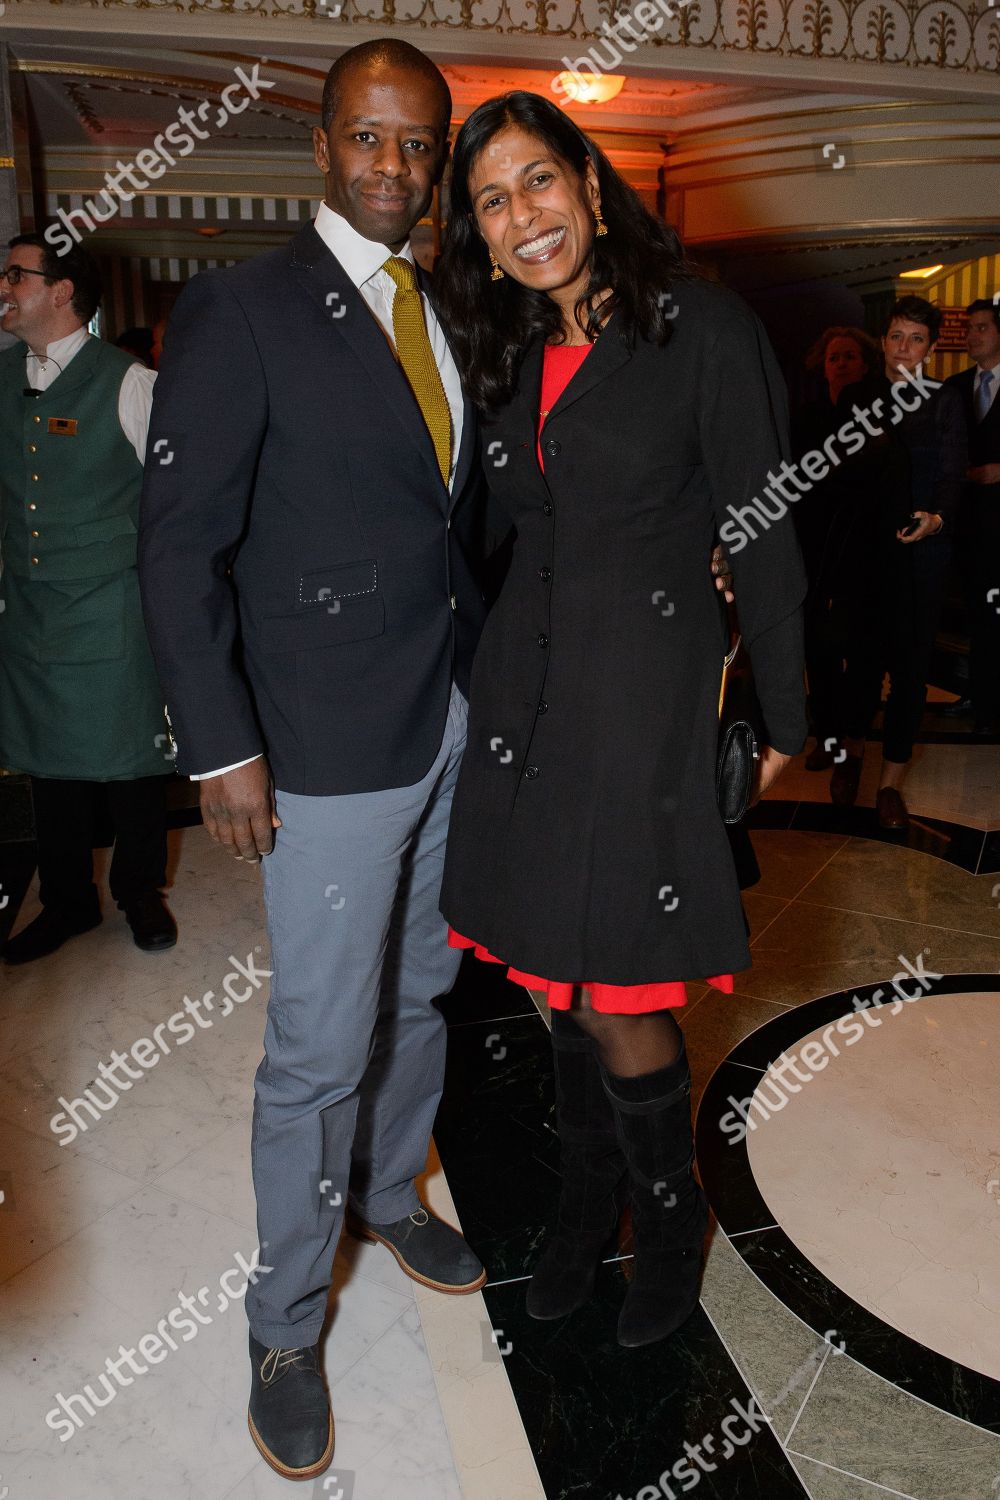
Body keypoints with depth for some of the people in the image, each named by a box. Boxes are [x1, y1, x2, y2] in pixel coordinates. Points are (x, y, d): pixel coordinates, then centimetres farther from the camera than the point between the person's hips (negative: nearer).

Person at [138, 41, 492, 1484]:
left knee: (421, 996, 20)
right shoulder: (239, 308, -7)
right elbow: (181, 544, -10)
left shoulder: (447, 316, 13)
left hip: (457, 724, 7)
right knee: (319, 1049, 3)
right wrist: (223, 748, -14)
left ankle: (389, 1198, 45)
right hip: (332, 749, -6)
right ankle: (286, 1322, 27)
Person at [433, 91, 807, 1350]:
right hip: (524, 691, 6)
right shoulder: (505, 357, 12)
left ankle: (671, 1214, 28)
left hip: (647, 690, -5)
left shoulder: (704, 332, -6)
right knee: (558, 973, 14)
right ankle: (587, 1200, 37)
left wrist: (782, 716, -2)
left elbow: (763, 540, -5)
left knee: (613, 997, -2)